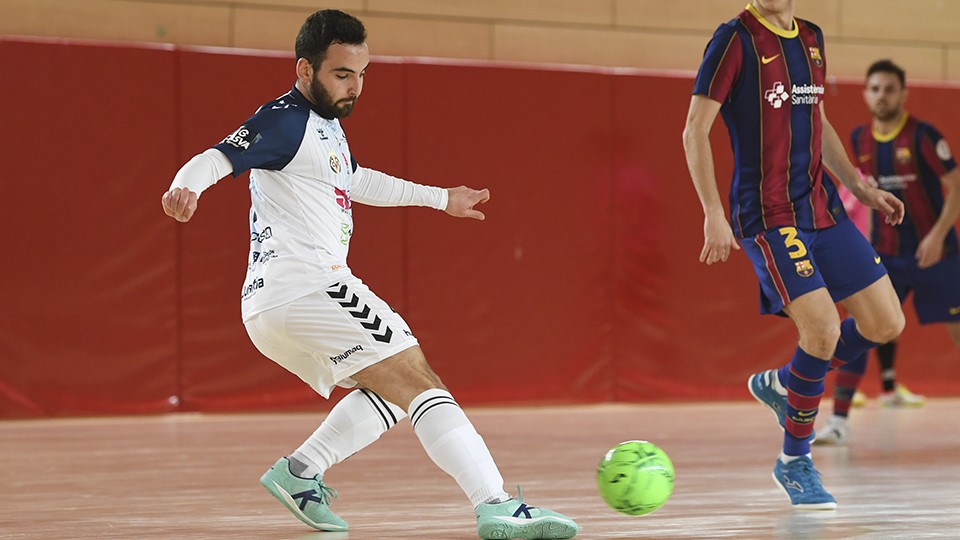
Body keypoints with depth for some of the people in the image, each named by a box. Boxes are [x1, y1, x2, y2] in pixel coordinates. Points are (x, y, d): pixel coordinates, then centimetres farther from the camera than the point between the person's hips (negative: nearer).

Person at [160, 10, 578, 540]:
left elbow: (355, 180, 40)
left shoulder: (326, 126, 22)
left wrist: (441, 198, 49)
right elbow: (218, 158, -22)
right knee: (417, 381, -14)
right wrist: (184, 187, -44)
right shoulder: (286, 120, -8)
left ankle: (299, 474, 14)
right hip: (303, 290, -10)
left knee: (390, 390, 22)